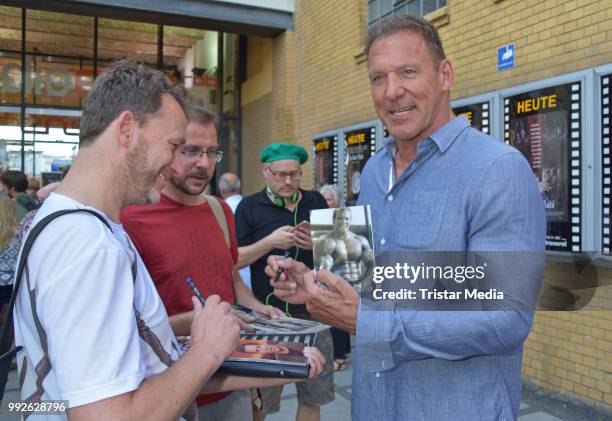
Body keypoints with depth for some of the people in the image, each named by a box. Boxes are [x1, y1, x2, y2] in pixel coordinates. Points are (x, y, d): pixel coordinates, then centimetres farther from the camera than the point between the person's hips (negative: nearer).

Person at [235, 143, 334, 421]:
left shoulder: (316, 201, 7)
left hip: (312, 314, 3)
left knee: (313, 396, 14)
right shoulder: (249, 207, -1)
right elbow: (233, 260, -5)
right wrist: (269, 243, -18)